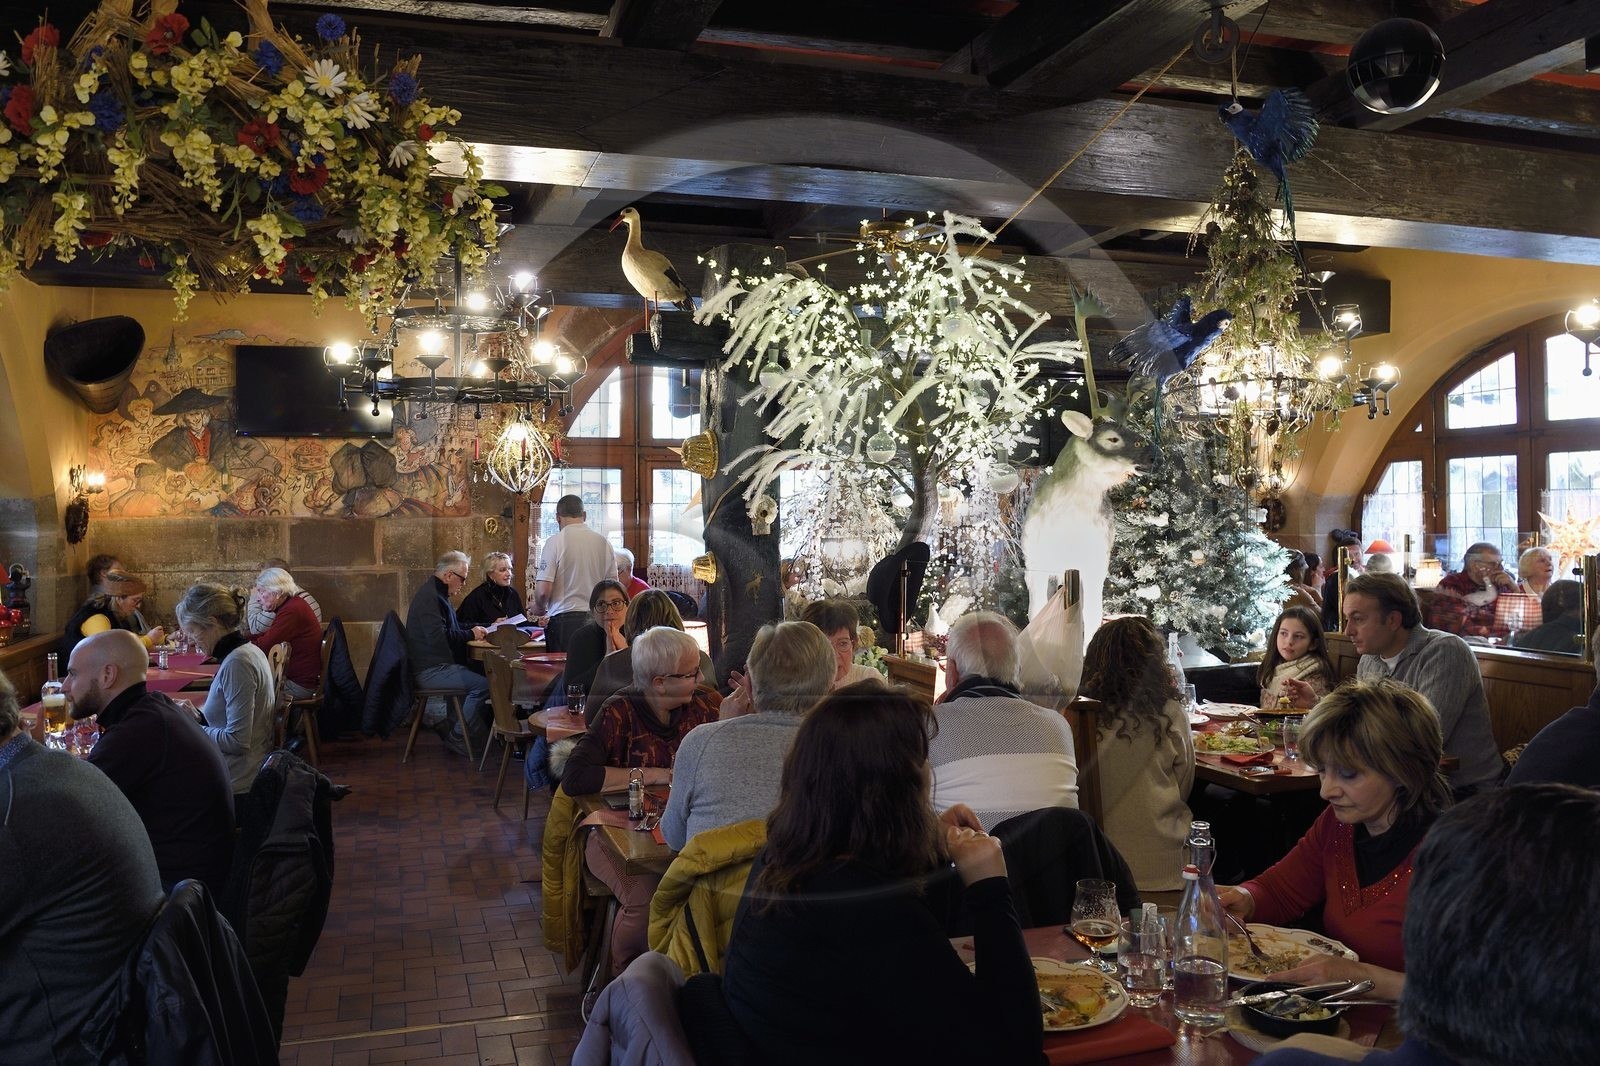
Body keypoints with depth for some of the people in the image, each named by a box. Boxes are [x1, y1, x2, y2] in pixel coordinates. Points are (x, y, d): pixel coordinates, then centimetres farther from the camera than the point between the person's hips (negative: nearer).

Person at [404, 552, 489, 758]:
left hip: (440, 665, 11)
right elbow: (438, 637, -26)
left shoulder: (437, 594, 19)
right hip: (431, 669, -11)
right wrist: (471, 634, -14)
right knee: (482, 684, -21)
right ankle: (458, 739, -9)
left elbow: (452, 627, 29)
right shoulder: (429, 597, -16)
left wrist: (478, 628, 13)